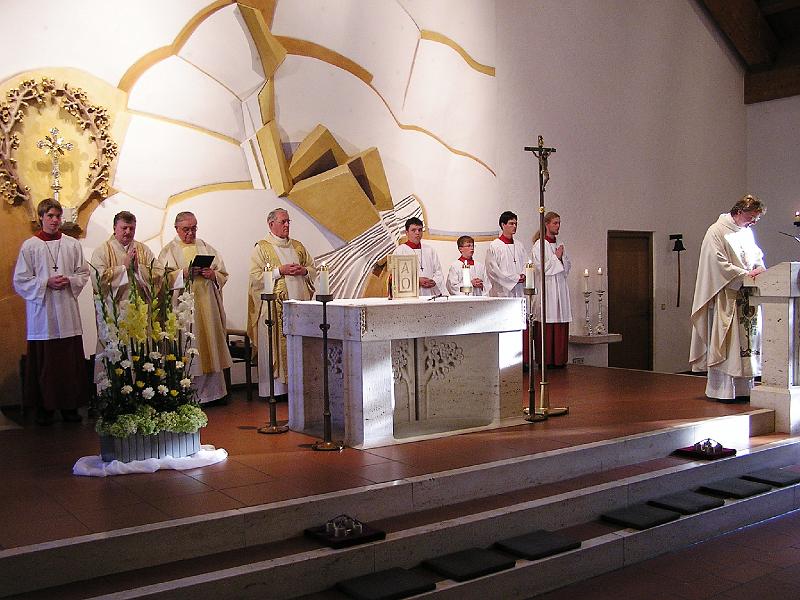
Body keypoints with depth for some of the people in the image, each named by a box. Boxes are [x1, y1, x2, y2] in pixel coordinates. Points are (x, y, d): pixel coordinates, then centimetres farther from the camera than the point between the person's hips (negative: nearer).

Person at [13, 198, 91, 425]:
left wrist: (69, 281, -8)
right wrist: (46, 283, -12)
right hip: (41, 311, -2)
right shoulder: (30, 246, 1)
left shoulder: (72, 244, 7)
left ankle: (70, 406, 12)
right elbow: (20, 281, 0)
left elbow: (84, 273, 11)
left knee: (70, 359, 3)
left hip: (67, 312, 2)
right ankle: (44, 408, 11)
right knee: (44, 361, 2)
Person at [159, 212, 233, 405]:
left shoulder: (206, 248, 17)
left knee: (210, 347, 4)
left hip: (207, 305, 4)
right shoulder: (169, 251, 7)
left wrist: (212, 274, -7)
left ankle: (211, 392, 12)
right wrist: (183, 273, -18)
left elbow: (223, 274, 13)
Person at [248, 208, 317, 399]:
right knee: (275, 348, -5)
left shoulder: (298, 246, 17)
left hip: (300, 303, 5)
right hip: (275, 307, -5)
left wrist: (304, 271, -2)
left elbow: (313, 269, 19)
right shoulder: (262, 248, 2)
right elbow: (256, 276, -8)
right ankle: (275, 388, 0)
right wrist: (280, 271, -14)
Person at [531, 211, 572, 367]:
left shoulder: (559, 245, 17)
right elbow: (541, 267, -11)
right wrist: (556, 257, -6)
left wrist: (562, 257, -2)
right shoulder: (540, 244, -3)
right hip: (546, 287, -6)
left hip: (560, 287, 6)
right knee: (546, 326, -7)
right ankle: (545, 360, -2)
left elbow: (567, 266, 15)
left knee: (561, 325, 3)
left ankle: (559, 359, 7)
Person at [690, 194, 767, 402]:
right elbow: (719, 264, -17)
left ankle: (744, 388, 11)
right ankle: (723, 390, -2)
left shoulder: (747, 232, 16)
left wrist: (760, 269, 2)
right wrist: (746, 275, -18)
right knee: (725, 344, -6)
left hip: (746, 298, 8)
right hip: (726, 299, -8)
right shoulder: (717, 232, -9)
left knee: (748, 341, 6)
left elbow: (757, 256, 24)